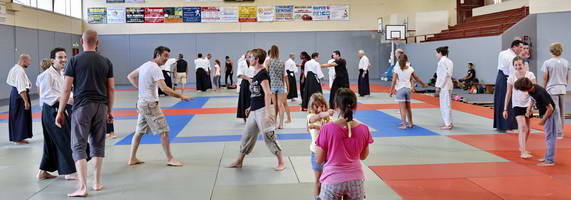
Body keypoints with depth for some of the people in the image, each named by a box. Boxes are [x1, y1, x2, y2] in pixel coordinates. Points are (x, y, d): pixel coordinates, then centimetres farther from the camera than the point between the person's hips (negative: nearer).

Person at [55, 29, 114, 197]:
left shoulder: (74, 60, -3)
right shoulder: (106, 62, 6)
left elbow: (66, 89, -5)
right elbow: (111, 89, 8)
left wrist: (60, 112, 2)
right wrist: (109, 111, 17)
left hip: (82, 107, -3)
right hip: (101, 106, 4)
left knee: (79, 146, 0)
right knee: (98, 144, 14)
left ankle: (83, 187, -6)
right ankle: (97, 183, 20)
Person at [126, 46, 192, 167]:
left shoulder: (145, 65, 10)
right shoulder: (155, 68, -18)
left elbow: (130, 77, 21)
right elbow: (164, 89, -26)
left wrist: (140, 88, 13)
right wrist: (181, 97, -22)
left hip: (141, 102, 9)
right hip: (150, 104, -9)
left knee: (139, 131, 14)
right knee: (164, 131, -3)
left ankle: (132, 159, 20)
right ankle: (170, 159, 3)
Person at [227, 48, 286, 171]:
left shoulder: (262, 73, -15)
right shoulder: (256, 73, 12)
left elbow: (267, 93, -20)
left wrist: (267, 113, -24)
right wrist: (252, 107, 21)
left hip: (262, 110, -9)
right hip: (254, 110, 9)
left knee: (269, 136, -3)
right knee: (247, 135, 15)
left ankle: (281, 162, 9)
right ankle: (239, 161, 28)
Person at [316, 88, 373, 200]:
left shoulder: (327, 129, -16)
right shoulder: (364, 129, -7)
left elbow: (319, 160, -7)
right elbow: (363, 156, 8)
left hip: (332, 181, -2)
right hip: (355, 180, 3)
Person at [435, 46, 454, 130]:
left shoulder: (442, 61, -13)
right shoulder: (449, 61, 16)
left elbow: (443, 75, -18)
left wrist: (438, 86, -15)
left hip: (444, 85, -10)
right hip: (449, 83, 10)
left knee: (445, 105, -5)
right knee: (446, 104, 16)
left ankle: (448, 124, -3)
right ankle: (449, 123, 22)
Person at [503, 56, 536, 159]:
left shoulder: (530, 75, -3)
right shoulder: (512, 77, -2)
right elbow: (508, 94, 3)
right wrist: (505, 109, 3)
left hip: (528, 104, 2)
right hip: (517, 105, -2)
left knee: (527, 129, 12)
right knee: (522, 127, -15)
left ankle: (522, 147, 34)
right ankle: (523, 152, -17)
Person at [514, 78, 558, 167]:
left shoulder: (540, 93, -31)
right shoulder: (531, 88, -6)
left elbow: (550, 108, -25)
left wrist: (543, 120, -15)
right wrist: (529, 107, 6)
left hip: (550, 113, -9)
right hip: (545, 113, 9)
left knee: (549, 136, -6)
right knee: (548, 136, 16)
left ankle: (550, 161, -3)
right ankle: (548, 156, 25)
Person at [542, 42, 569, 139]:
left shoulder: (547, 63, -7)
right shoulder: (566, 62, 5)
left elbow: (545, 78, -5)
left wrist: (544, 89, 6)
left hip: (552, 89, -4)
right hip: (562, 89, 4)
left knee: (555, 111, -2)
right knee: (562, 112, 13)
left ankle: (558, 133, -3)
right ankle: (561, 131, 21)